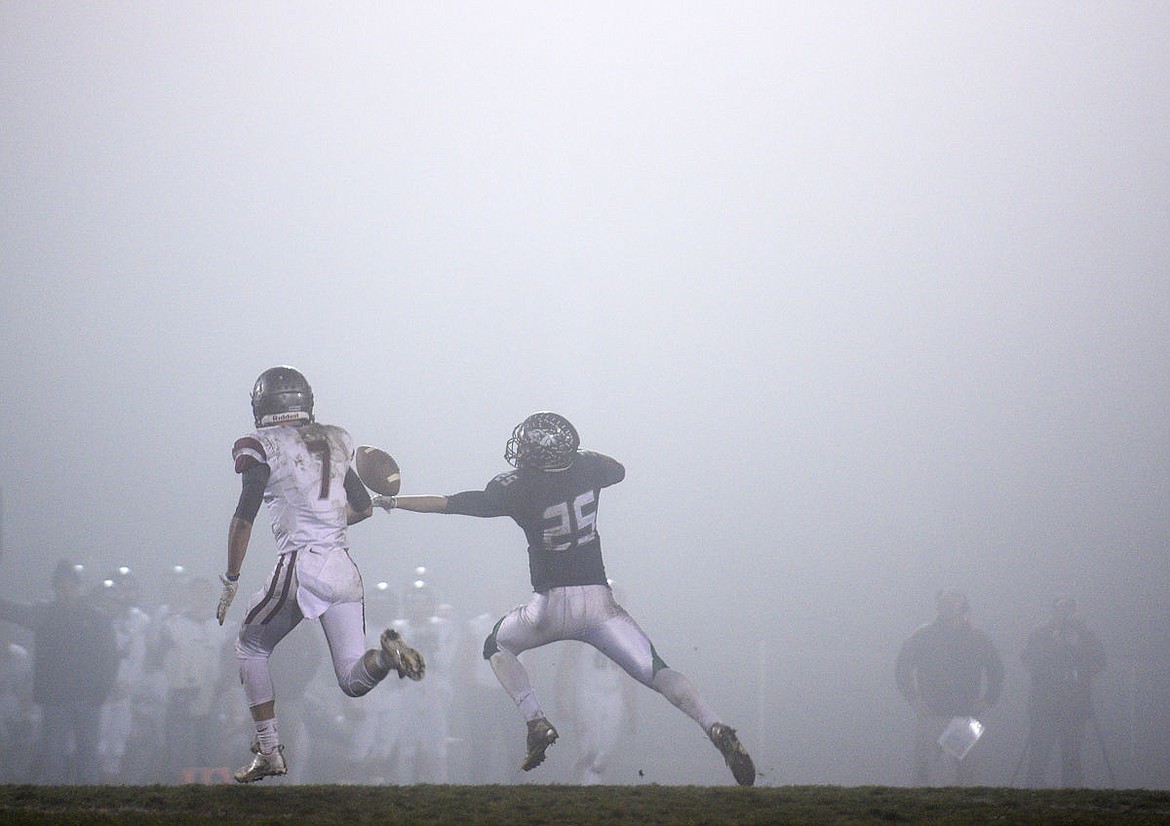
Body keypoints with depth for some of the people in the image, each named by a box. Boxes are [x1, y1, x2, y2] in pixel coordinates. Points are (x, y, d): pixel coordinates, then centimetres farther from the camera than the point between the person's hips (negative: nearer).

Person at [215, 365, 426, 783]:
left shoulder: (263, 447, -2)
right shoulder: (334, 443, 16)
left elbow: (244, 517, -8)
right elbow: (363, 507, 25)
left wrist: (230, 581, -2)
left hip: (299, 567, -5)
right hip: (343, 568, 5)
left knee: (251, 648, 18)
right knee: (354, 679, 8)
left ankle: (269, 752, 10)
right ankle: (387, 654, -26)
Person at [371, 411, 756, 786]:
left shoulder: (515, 489, -6)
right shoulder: (588, 468, 3)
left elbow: (448, 503, -1)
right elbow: (618, 469, 28)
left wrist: (389, 502, 10)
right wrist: (579, 454, 37)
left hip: (551, 605, -3)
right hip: (600, 602, 3)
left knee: (497, 647, 24)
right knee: (655, 671, 3)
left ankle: (535, 721, 3)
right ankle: (717, 729, -21)